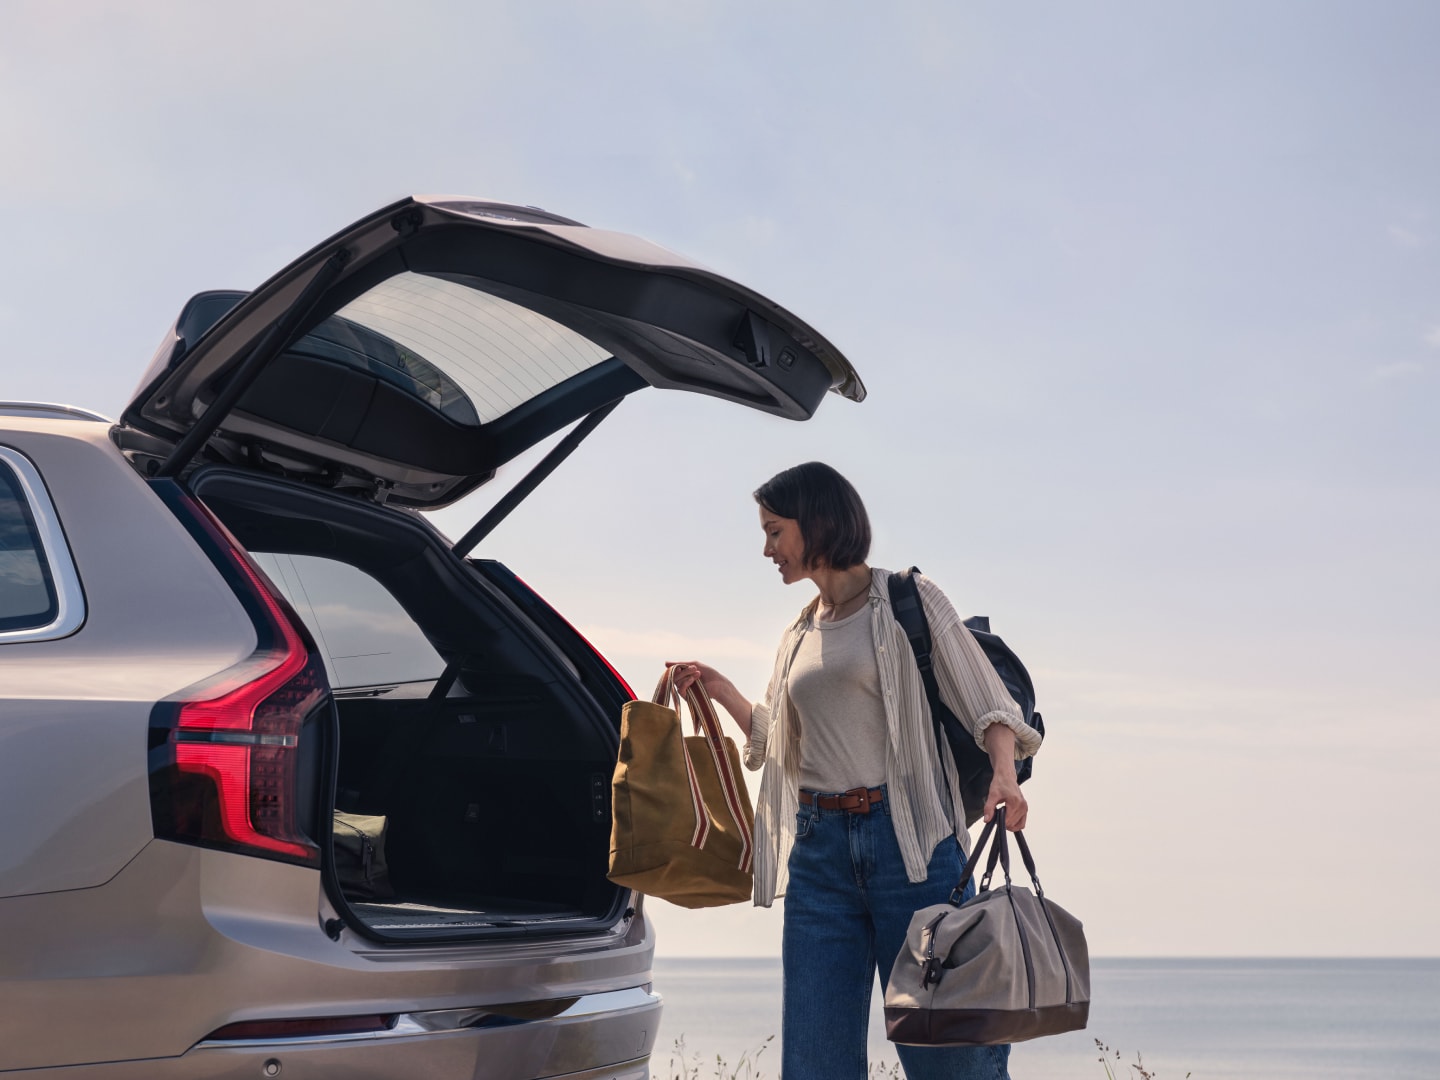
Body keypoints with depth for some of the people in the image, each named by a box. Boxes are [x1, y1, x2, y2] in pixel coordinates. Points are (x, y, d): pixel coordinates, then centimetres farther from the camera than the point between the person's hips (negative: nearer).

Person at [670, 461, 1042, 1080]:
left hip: (908, 838, -5)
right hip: (819, 849, 6)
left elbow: (985, 702, -3)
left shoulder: (908, 601, 3)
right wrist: (721, 691, 15)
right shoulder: (798, 638, 19)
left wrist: (1003, 772, -20)